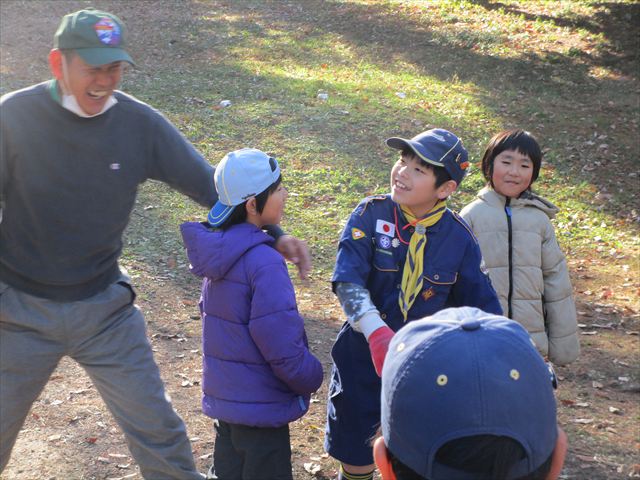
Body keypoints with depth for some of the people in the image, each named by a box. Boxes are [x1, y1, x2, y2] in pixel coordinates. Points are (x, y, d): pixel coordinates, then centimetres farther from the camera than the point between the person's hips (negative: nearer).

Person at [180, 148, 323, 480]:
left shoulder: (217, 249, -1)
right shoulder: (264, 262, -26)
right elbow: (283, 346, -25)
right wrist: (311, 378, -8)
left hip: (223, 395, 8)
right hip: (260, 404, -8)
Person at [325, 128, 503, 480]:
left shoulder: (458, 237, -8)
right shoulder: (371, 214, -13)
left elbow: (482, 306, 0)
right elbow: (347, 281, -24)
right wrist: (377, 333, -39)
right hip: (363, 358, -1)